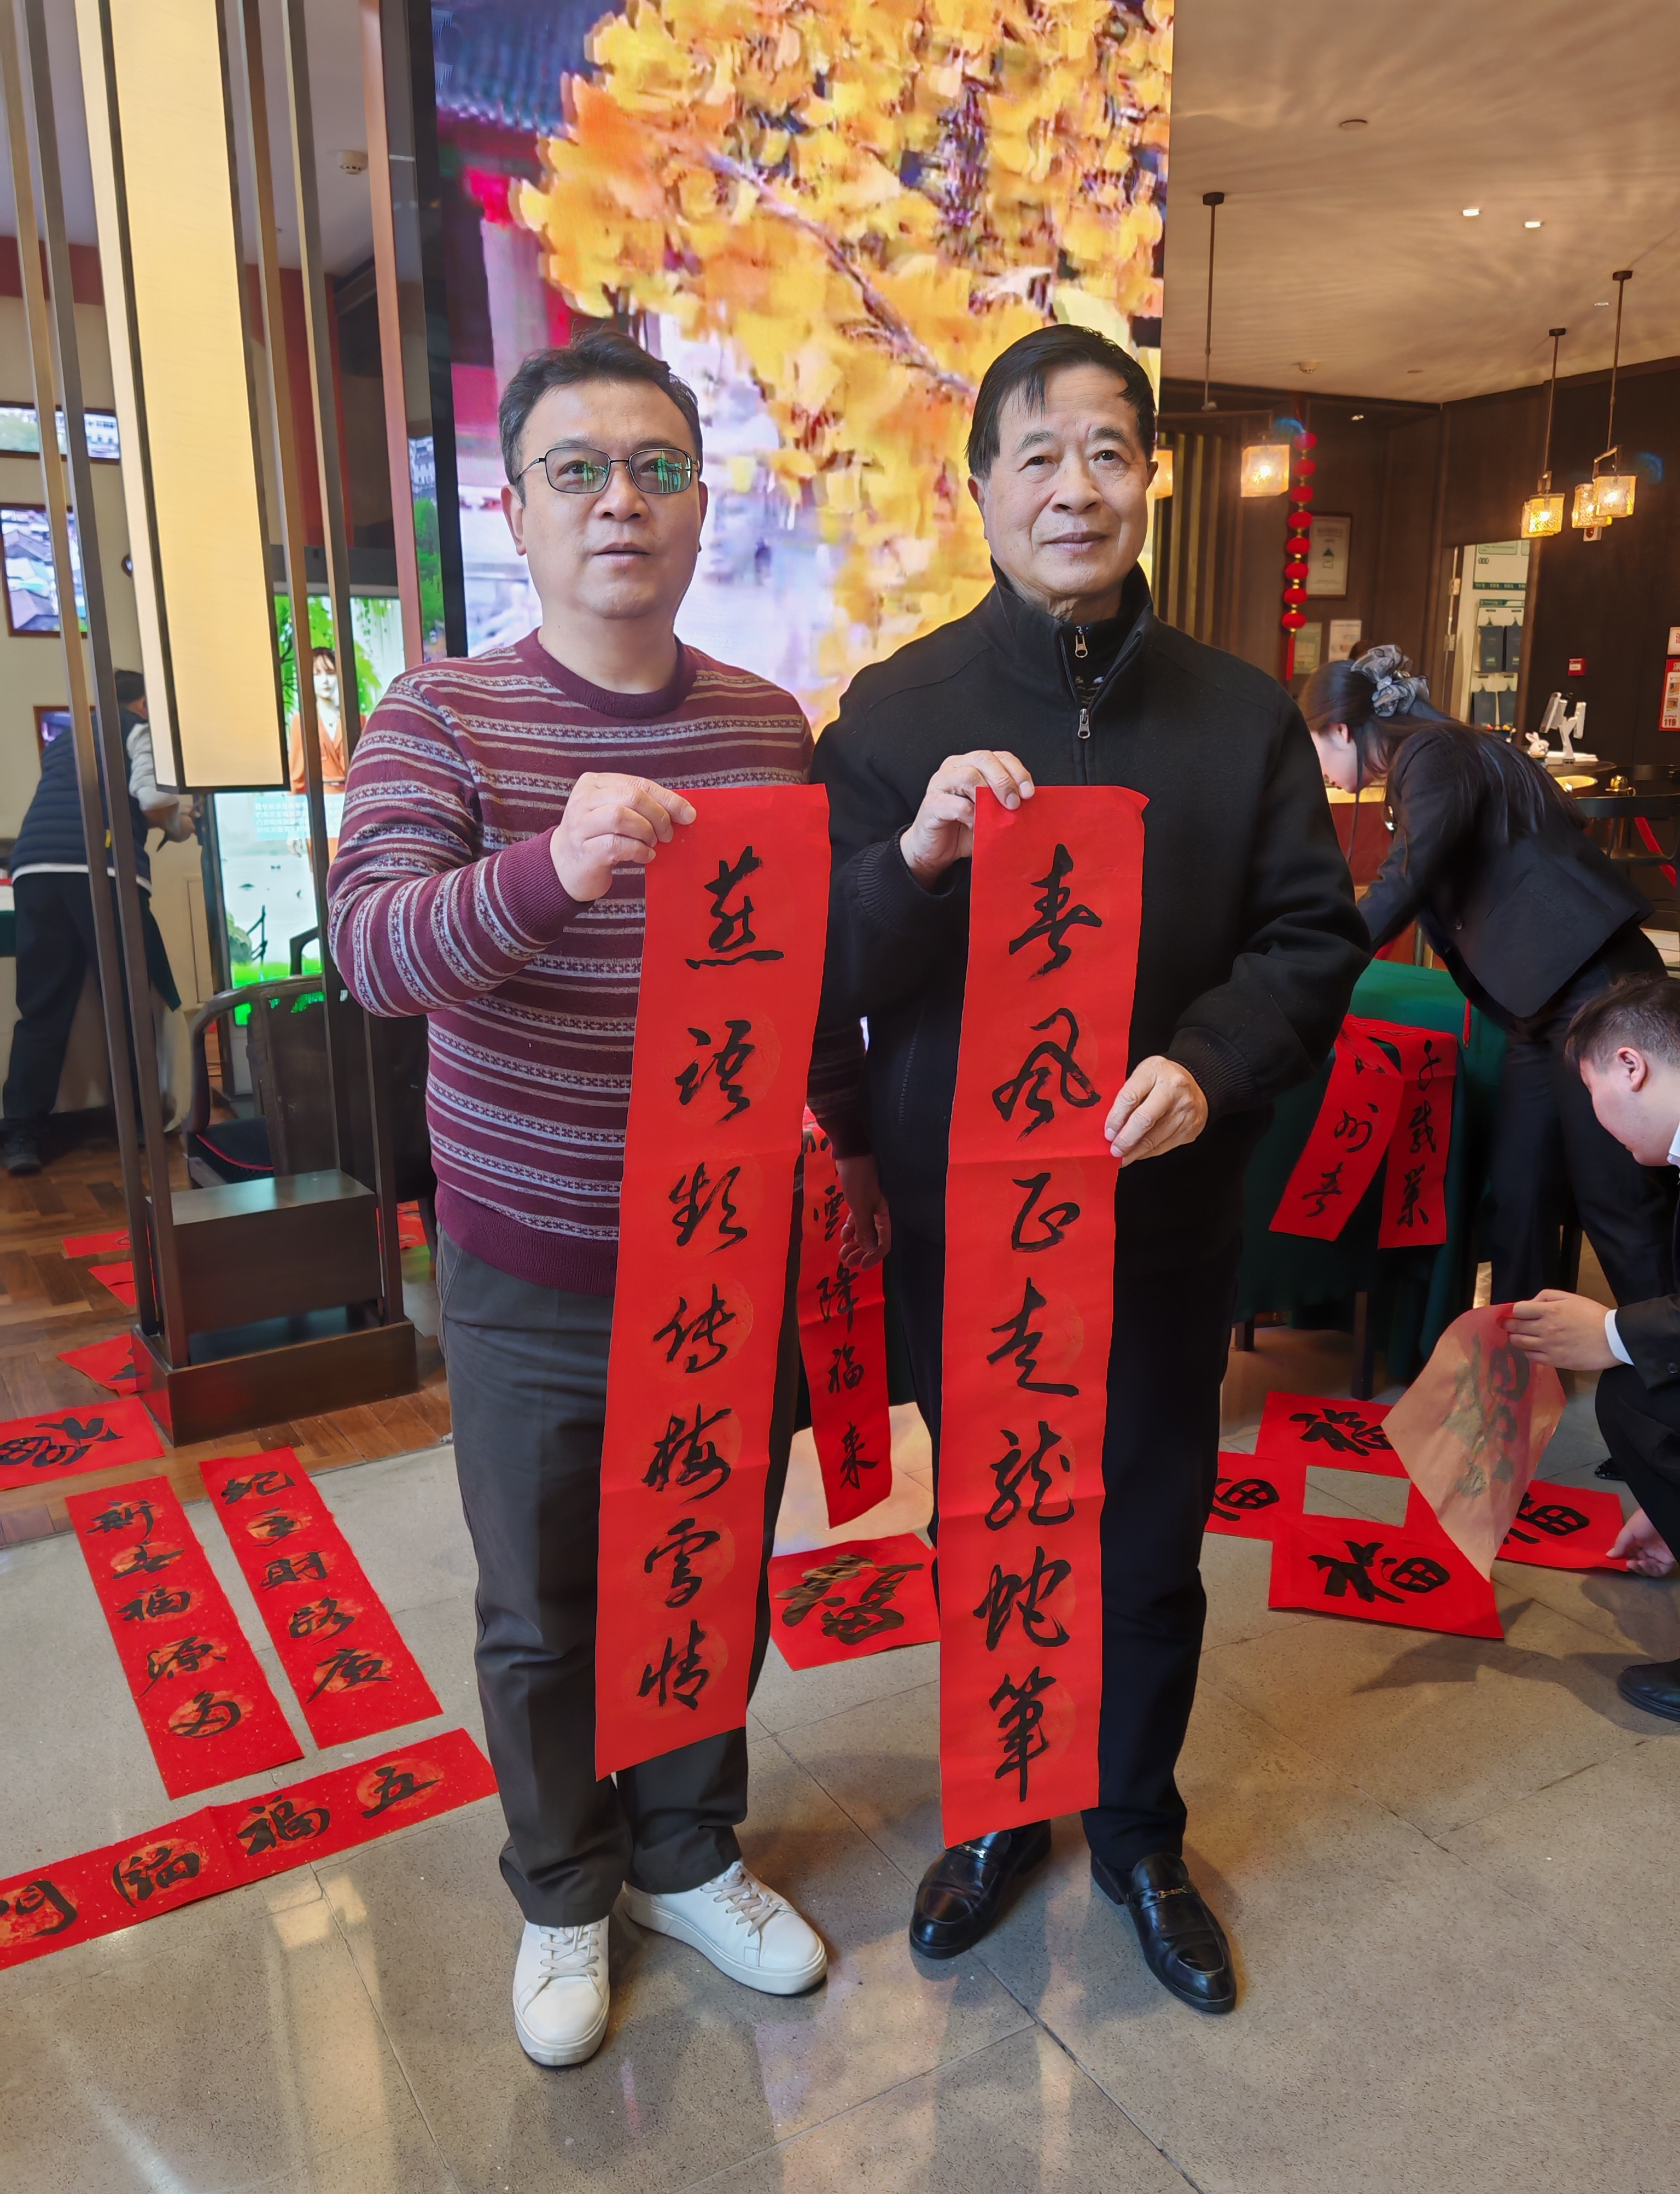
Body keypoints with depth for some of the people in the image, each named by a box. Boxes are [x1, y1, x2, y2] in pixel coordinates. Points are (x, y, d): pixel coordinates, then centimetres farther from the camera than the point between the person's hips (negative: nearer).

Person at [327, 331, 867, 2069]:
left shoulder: (772, 726, 2)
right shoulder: (439, 720, -8)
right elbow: (371, 948, -24)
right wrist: (553, 868, -41)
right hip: (533, 1276, -2)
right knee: (540, 1617, 15)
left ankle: (686, 1856, 45)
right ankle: (563, 1895, 42)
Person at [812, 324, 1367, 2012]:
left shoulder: (1241, 713, 0)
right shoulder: (896, 710, -4)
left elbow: (1313, 935, 1)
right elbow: (811, 972, -8)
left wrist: (1209, 1062, -17)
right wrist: (913, 856, -28)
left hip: (1162, 1215, 1)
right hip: (958, 1218, 0)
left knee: (1151, 1547, 17)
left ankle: (1138, 1828, 43)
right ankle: (1002, 1805, 44)